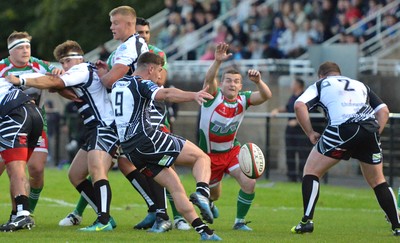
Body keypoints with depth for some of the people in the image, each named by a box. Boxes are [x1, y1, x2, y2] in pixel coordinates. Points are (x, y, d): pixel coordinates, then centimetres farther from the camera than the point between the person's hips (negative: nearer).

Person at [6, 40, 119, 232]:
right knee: (75, 175, 11)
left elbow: (52, 83, -17)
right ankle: (105, 216, 10)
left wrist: (20, 81, -13)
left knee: (96, 171, -27)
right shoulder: (84, 72, 24)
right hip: (95, 130, 11)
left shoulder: (83, 70, -8)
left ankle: (104, 221, -38)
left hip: (104, 128, -11)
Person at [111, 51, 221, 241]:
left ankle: (203, 231, -1)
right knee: (202, 157, -1)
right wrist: (194, 95, -41)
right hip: (147, 139, -8)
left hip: (129, 148, 8)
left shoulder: (118, 84, 19)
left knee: (175, 187, 8)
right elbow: (165, 94, -28)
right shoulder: (142, 84, -6)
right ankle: (202, 193, -30)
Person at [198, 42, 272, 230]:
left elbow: (266, 96, -25)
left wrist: (258, 81, -46)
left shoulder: (243, 99, -10)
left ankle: (240, 222, 1)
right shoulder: (214, 96, -20)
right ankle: (207, 200, 56)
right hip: (210, 154, -2)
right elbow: (209, 79, -40)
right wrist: (217, 61, -59)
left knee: (249, 182, -21)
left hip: (232, 151, 2)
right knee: (214, 194, 15)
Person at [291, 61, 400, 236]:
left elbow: (299, 105, 6)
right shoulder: (361, 86, 34)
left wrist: (310, 133, 11)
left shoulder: (320, 84, 24)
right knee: (377, 181, 20)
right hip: (370, 131, 4)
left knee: (311, 171, 11)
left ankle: (307, 221, -4)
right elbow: (384, 110, 23)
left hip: (342, 129, -4)